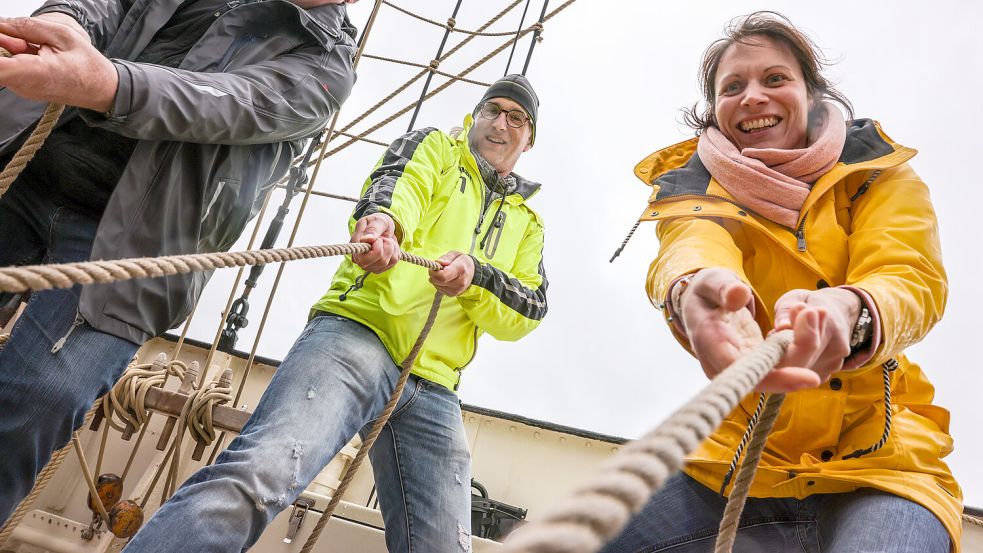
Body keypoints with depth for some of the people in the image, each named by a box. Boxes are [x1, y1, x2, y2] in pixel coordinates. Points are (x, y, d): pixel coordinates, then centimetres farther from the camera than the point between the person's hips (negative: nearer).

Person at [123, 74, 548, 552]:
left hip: (433, 393, 5)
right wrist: (383, 218, -31)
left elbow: (530, 310, 11)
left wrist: (476, 275, -11)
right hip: (358, 333, -4)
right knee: (257, 474, -28)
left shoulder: (526, 223, 27)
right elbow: (398, 181, -6)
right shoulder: (434, 147, 19)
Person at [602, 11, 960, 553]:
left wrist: (847, 311, -39)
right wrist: (696, 289, -46)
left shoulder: (878, 173, 5)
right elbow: (691, 248, -20)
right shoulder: (694, 187, 4)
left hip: (876, 459, -1)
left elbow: (913, 280, -13)